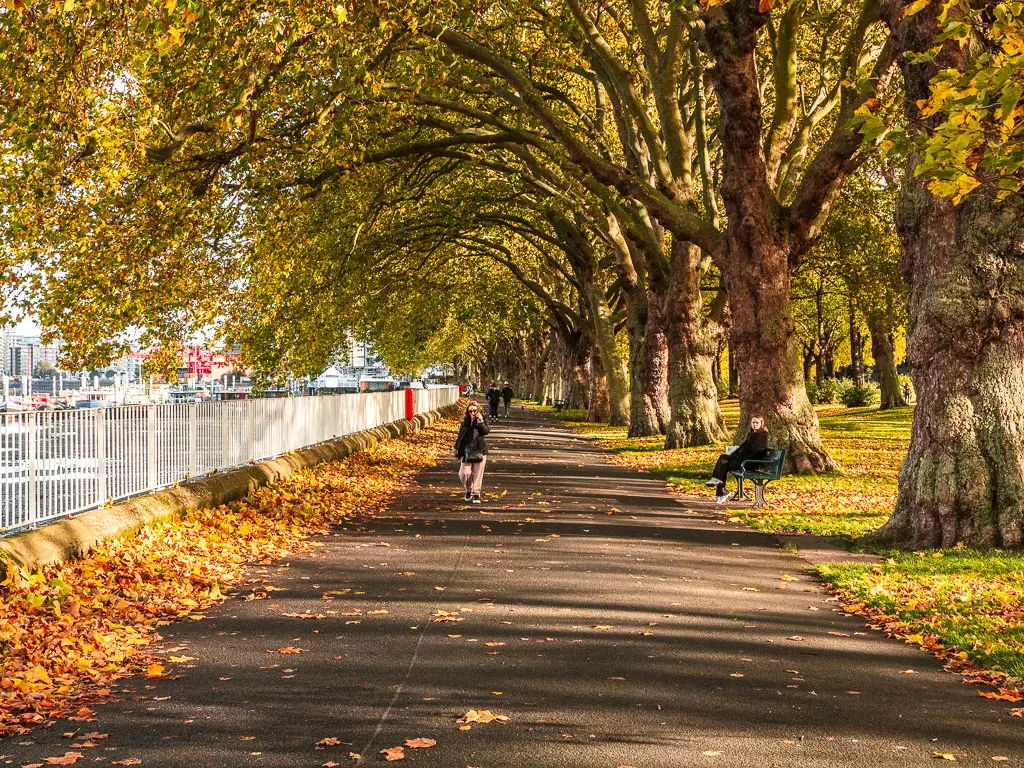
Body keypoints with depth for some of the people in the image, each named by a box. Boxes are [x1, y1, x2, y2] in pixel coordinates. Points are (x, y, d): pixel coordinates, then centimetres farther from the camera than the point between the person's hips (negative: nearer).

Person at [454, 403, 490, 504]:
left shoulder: (482, 421, 1)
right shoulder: (465, 422, 6)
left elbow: (486, 431, -18)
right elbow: (460, 436, 13)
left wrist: (480, 421, -19)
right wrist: (457, 448, 12)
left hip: (479, 451, -1)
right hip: (467, 452, 1)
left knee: (477, 474, 2)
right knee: (464, 474, -5)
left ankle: (476, 494, 12)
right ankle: (469, 490, 22)